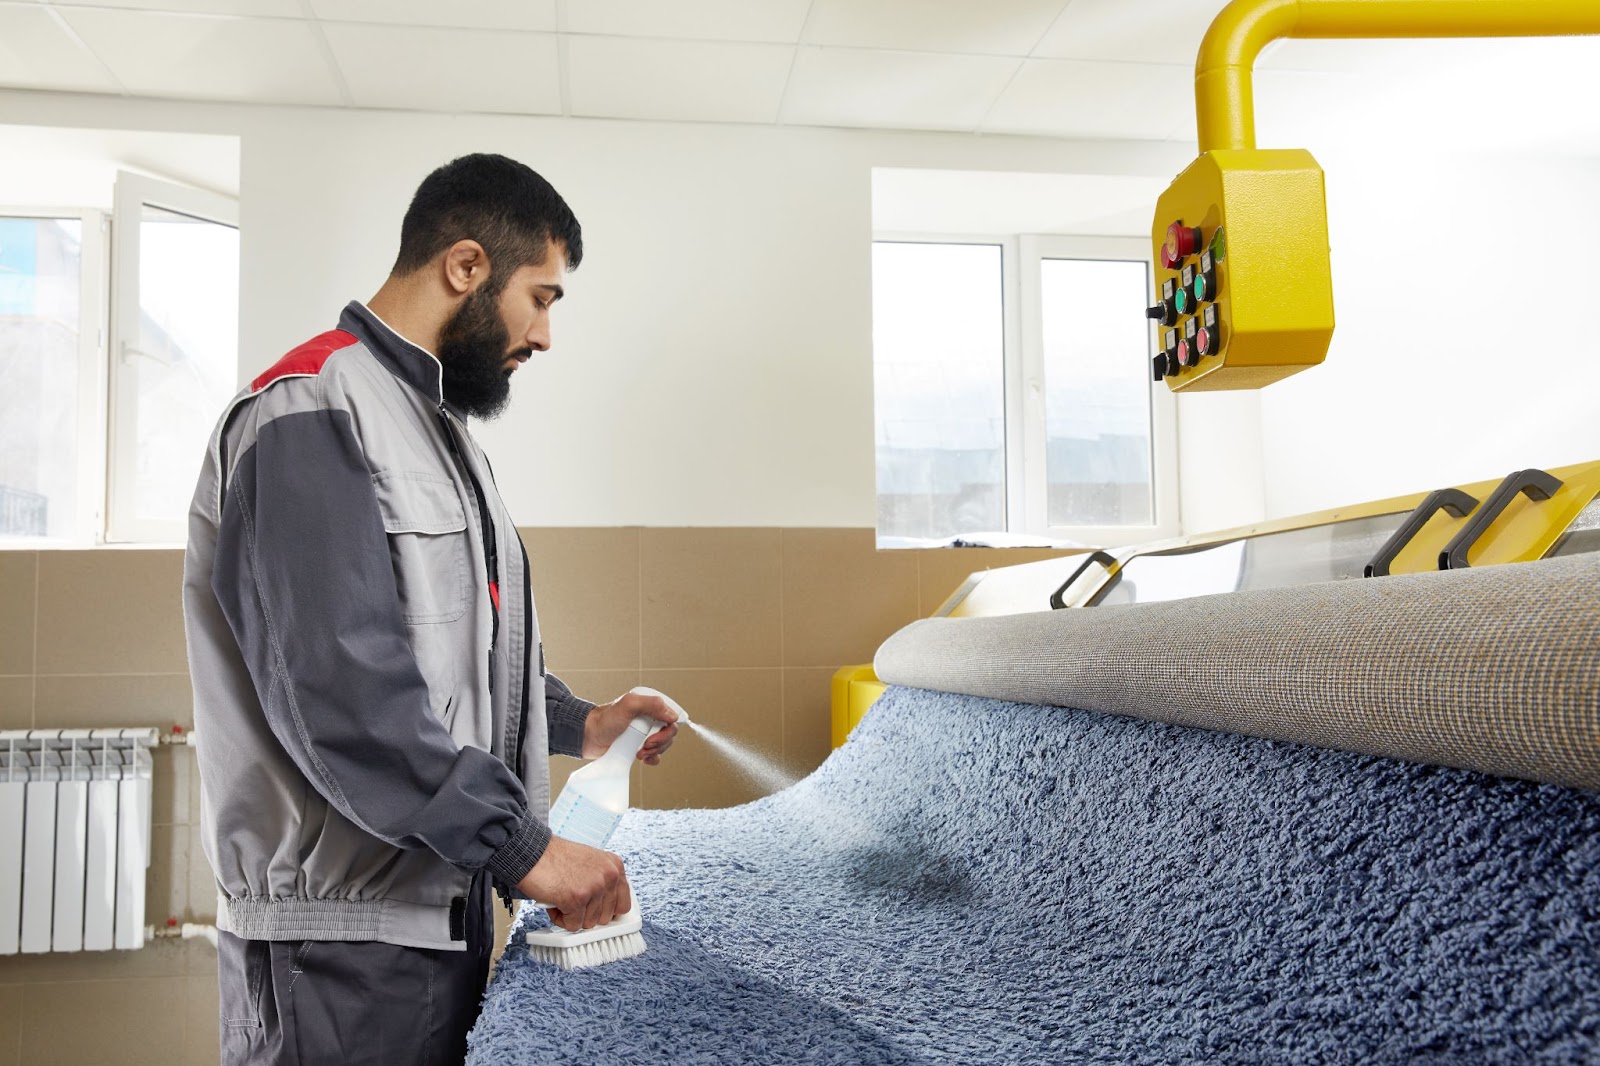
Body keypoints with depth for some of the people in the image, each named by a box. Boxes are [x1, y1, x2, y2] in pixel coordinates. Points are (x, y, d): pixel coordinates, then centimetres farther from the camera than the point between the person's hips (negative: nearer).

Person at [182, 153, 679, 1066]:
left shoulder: (438, 425, 17)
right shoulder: (313, 419, -16)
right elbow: (341, 692, -25)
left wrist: (578, 724, 13)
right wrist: (524, 847, -23)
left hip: (446, 904, 9)